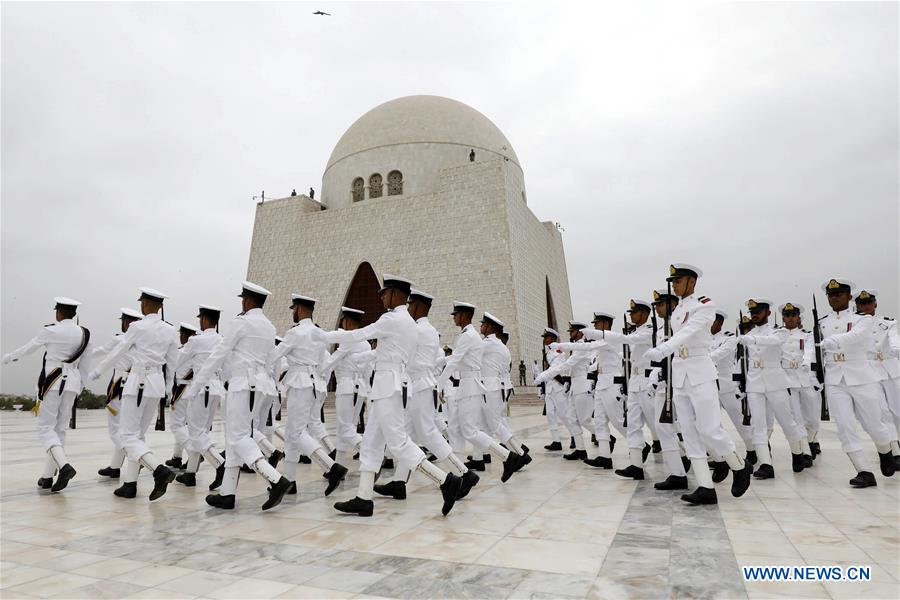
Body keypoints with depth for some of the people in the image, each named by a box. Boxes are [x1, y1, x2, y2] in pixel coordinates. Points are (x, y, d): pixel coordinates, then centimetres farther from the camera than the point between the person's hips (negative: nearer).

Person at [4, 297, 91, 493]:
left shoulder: (50, 330, -7)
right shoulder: (85, 333, 6)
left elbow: (27, 348, 9)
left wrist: (8, 357, 29)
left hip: (52, 381, -5)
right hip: (72, 382, 5)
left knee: (45, 428, 0)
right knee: (59, 429, 10)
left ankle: (64, 466, -21)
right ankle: (47, 477, 14)